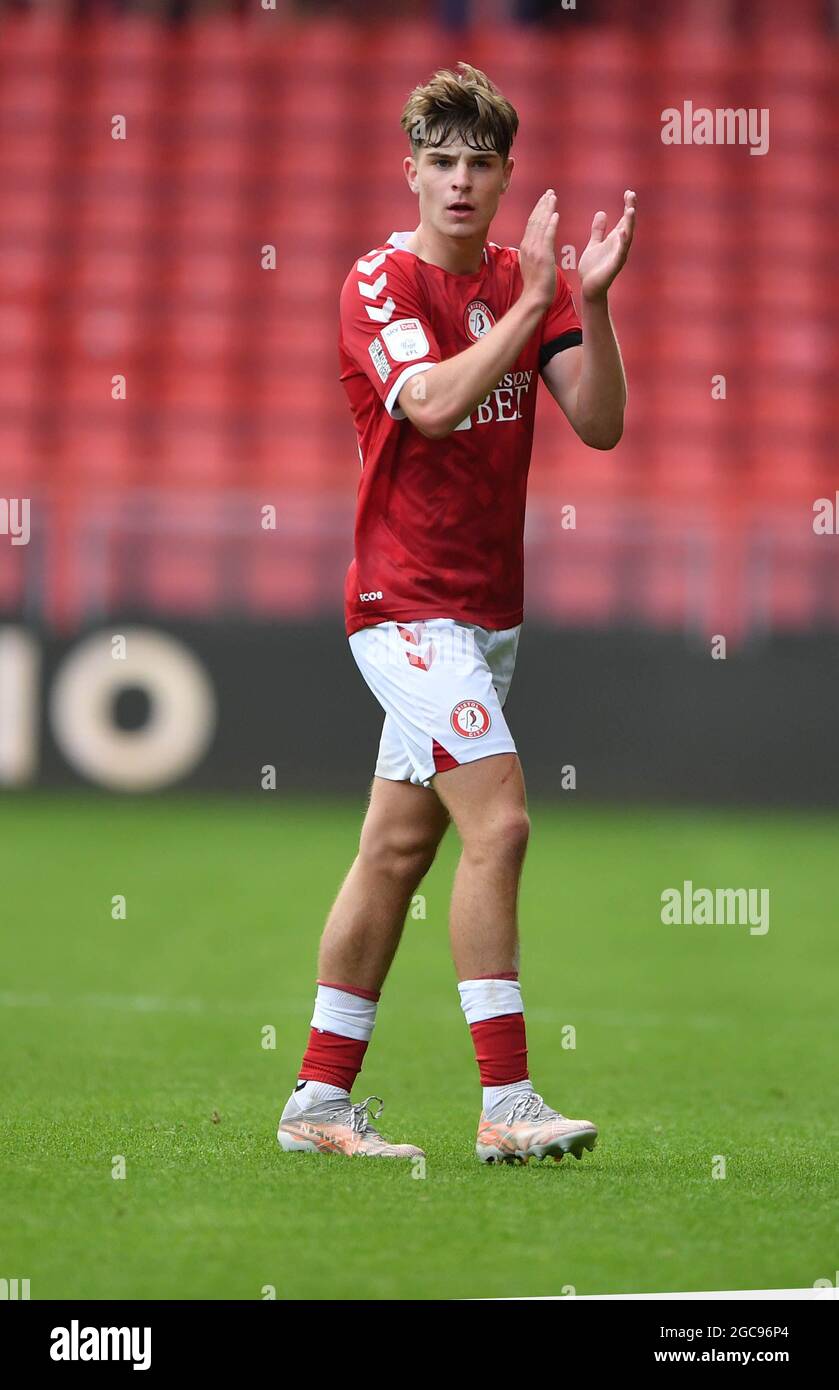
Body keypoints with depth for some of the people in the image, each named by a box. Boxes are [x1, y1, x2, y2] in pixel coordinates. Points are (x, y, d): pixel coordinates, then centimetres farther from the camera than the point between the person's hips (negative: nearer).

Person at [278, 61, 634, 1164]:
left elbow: (600, 424, -1)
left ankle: (320, 1102, 16)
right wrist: (534, 302, -25)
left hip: (489, 609, 7)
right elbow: (432, 403, -25)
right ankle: (506, 1105, -15)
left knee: (398, 847, 9)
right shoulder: (379, 283, -9)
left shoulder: (526, 278, 8)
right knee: (498, 822, -17)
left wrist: (590, 300, -15)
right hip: (409, 604, -7)